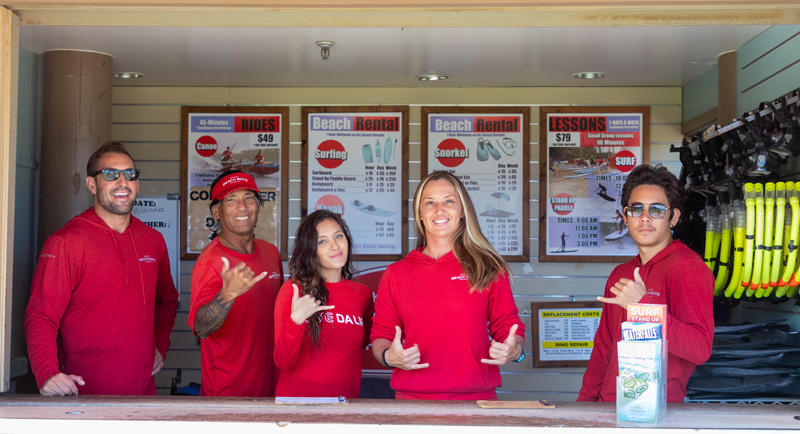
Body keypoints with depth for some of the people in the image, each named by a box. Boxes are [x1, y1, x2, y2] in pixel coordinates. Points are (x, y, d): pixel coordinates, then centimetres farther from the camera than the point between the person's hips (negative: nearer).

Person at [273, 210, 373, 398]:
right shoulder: (293, 289, -7)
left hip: (346, 397, 3)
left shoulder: (363, 293, 3)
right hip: (297, 399, -3)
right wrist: (296, 320, -25)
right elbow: (283, 363, -12)